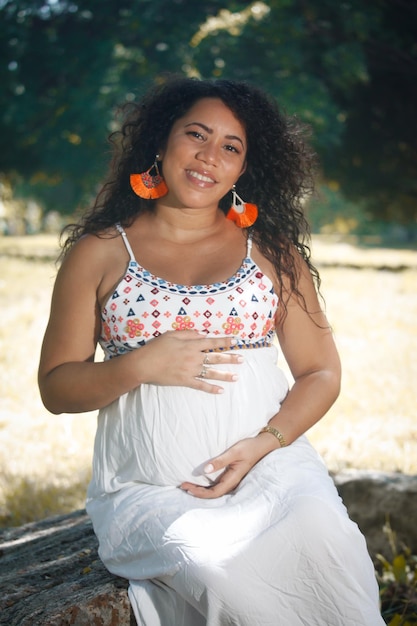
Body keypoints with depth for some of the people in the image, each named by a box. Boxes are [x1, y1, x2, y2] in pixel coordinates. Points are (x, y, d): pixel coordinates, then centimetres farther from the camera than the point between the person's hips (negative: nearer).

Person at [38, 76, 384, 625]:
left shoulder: (271, 249, 12)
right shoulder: (100, 252, 8)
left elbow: (321, 373, 9)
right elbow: (56, 386, 6)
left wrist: (262, 444, -8)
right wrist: (140, 366, -13)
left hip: (270, 466, 2)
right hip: (148, 491, -1)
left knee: (322, 537, -31)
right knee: (214, 568, -33)